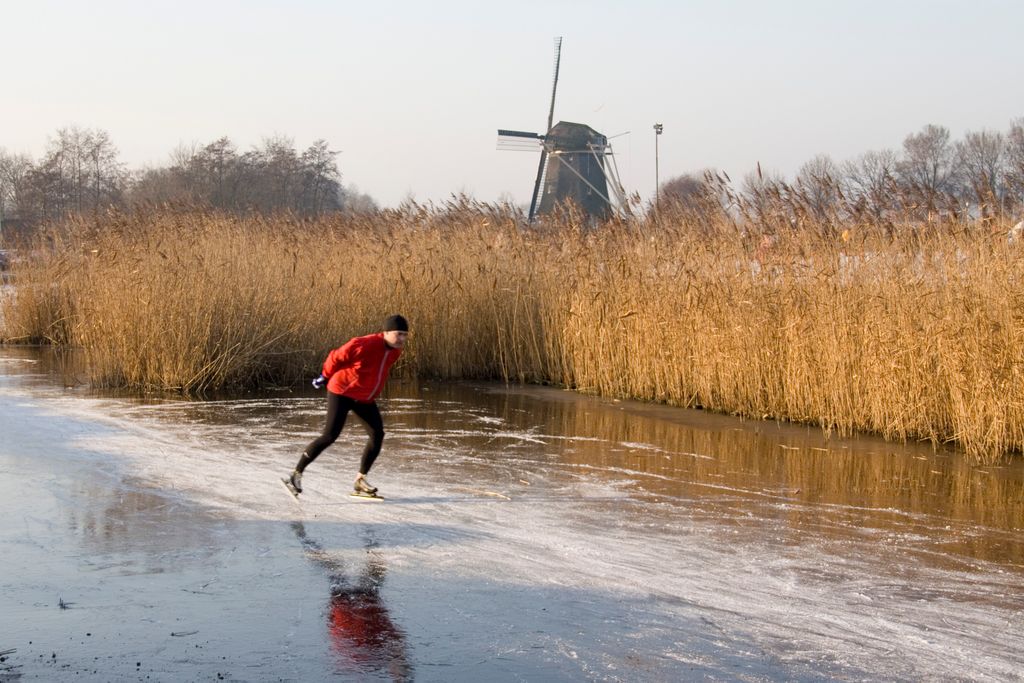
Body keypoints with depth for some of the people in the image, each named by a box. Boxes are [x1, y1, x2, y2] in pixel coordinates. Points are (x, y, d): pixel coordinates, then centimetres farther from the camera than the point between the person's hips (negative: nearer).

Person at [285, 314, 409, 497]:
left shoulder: (395, 351, -3)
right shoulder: (364, 345, -28)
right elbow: (336, 357, -16)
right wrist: (325, 377, -2)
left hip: (365, 398, 8)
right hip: (342, 392, -8)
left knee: (377, 435, 0)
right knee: (330, 435, -14)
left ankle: (360, 480, 11)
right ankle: (297, 473, -6)